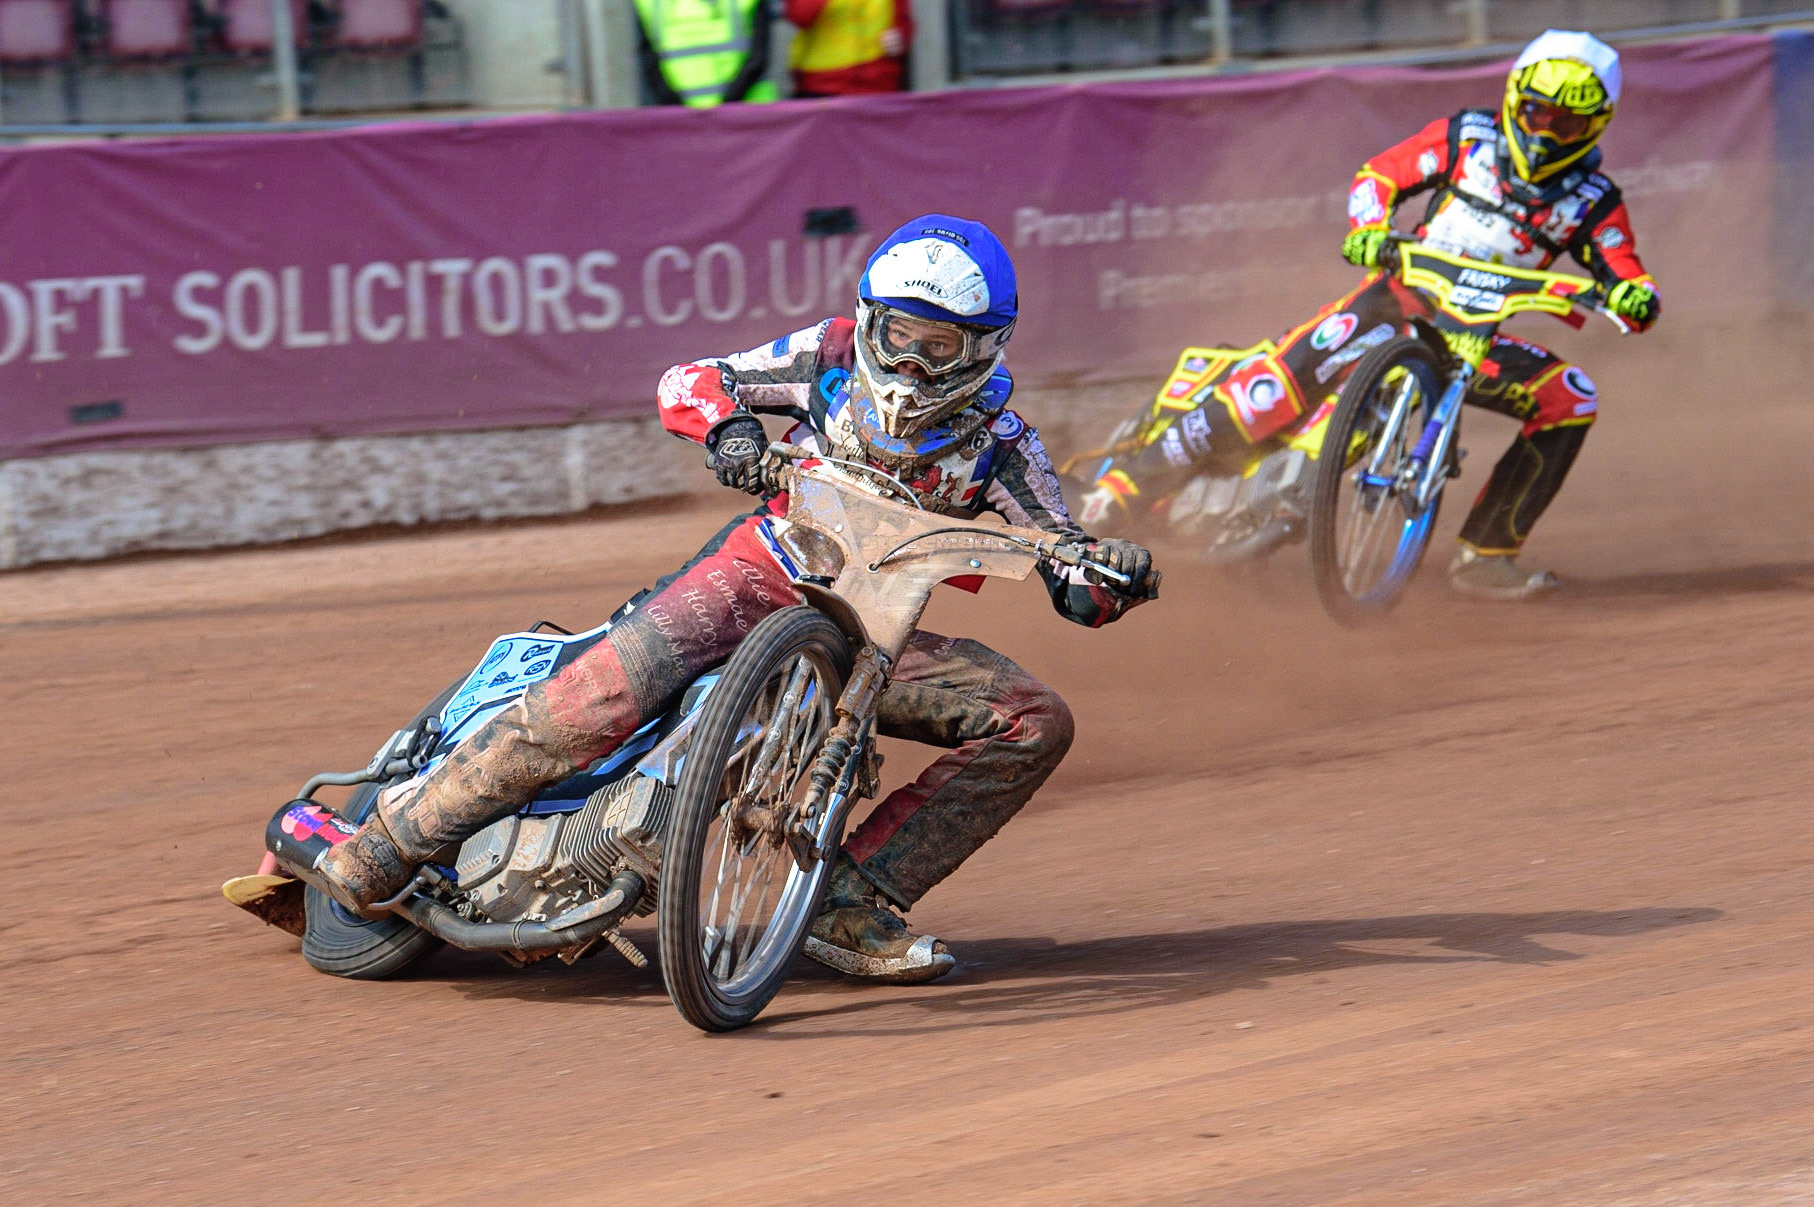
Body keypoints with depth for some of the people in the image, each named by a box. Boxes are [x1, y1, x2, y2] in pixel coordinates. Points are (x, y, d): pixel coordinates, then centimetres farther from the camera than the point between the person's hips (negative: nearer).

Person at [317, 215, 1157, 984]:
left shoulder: (996, 444, -2)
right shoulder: (833, 357, -2)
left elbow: (1077, 591, -4)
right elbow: (685, 381, 1)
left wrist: (1115, 575, -29)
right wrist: (726, 424, -22)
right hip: (758, 571, -3)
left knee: (1035, 722, -15)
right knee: (603, 695, -30)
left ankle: (854, 904, -17)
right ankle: (397, 836, -20)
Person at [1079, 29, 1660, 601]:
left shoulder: (1590, 200, 4)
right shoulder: (1468, 138, 2)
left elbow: (1624, 271, -3)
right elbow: (1380, 174, 4)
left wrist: (1636, 297, -28)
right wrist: (1368, 229, -17)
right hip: (1403, 297, -3)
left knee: (1572, 401, -17)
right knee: (1302, 367, -30)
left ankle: (1484, 554, -9)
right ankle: (1132, 479, -26)